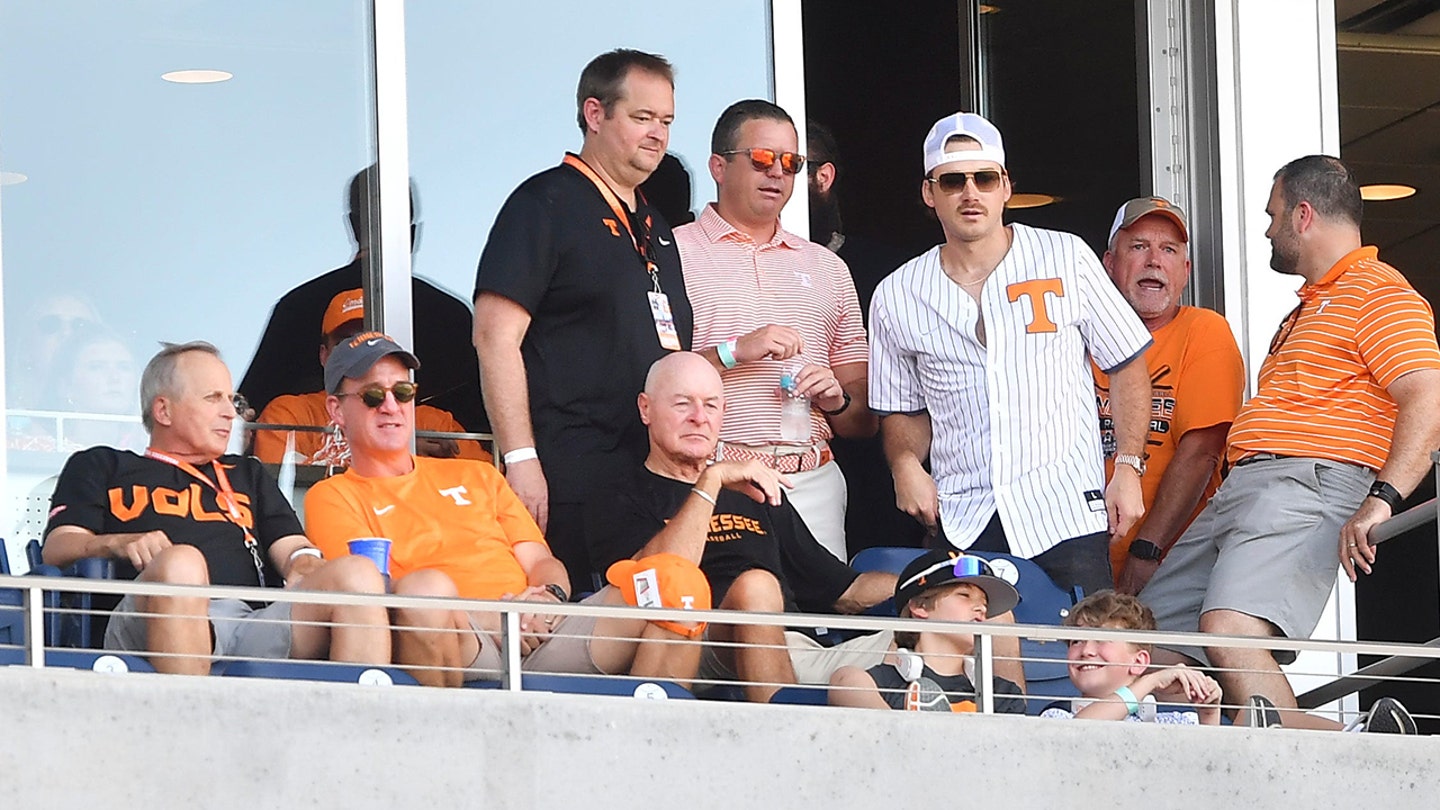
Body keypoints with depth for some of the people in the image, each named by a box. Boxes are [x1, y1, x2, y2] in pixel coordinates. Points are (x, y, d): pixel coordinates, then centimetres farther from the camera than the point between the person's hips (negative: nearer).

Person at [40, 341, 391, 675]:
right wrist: (119, 544, -9)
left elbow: (294, 548, 26)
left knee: (358, 575, -26)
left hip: (257, 623, 4)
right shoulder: (102, 468, 28)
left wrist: (305, 565, 1)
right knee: (181, 564, -40)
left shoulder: (246, 475, 40)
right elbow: (57, 547, 13)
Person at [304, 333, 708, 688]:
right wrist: (490, 617, -10)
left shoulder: (477, 477, 32)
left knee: (676, 578, -19)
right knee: (425, 587, -41)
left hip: (542, 640, 5)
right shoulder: (333, 497, 15)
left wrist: (548, 598, -1)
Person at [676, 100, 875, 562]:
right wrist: (731, 353, -14)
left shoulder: (827, 268, 21)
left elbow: (864, 421, 20)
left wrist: (837, 400, -1)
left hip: (813, 484, 4)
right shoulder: (672, 254, 6)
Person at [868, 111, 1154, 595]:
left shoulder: (1065, 259, 5)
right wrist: (906, 464, -2)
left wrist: (1128, 468, 0)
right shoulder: (898, 297, 10)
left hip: (1065, 514, -2)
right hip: (960, 524, 2)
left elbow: (1126, 365, 10)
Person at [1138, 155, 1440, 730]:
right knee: (1149, 644, -1)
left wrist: (1381, 501, -30)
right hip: (1239, 489, 11)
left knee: (1229, 631, -33)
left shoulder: (1380, 294, -2)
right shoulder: (1311, 306, 31)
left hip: (1310, 486, -11)